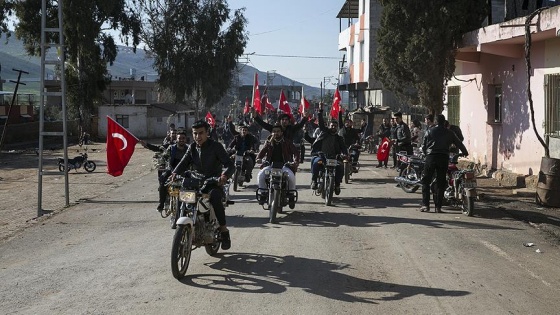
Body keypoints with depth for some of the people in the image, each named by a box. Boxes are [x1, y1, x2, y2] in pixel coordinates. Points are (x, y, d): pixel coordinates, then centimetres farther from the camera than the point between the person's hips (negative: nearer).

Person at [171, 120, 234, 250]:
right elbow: (184, 162, 4)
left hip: (214, 183, -5)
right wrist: (175, 173, -19)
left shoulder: (216, 146, -4)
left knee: (215, 197, -36)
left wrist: (224, 175, -35)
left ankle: (224, 230, -24)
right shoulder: (192, 147, 13)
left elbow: (230, 165, -12)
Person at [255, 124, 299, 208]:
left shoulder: (287, 143, 11)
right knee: (260, 175, -26)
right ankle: (262, 193, -6)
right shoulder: (269, 142, 17)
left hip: (284, 165, -2)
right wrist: (259, 158, -18)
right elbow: (263, 151, 4)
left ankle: (291, 195, -8)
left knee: (291, 176, -31)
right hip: (271, 165, 2)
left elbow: (295, 152, 1)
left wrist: (295, 160, -20)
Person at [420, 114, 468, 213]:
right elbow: (459, 143, 19)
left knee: (426, 182, 4)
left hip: (431, 157, -1)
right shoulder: (449, 133, 10)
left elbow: (423, 146, 7)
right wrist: (465, 153, 36)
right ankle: (438, 206, 5)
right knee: (441, 183, 6)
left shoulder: (430, 131, 7)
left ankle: (425, 205, -5)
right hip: (444, 158, 1)